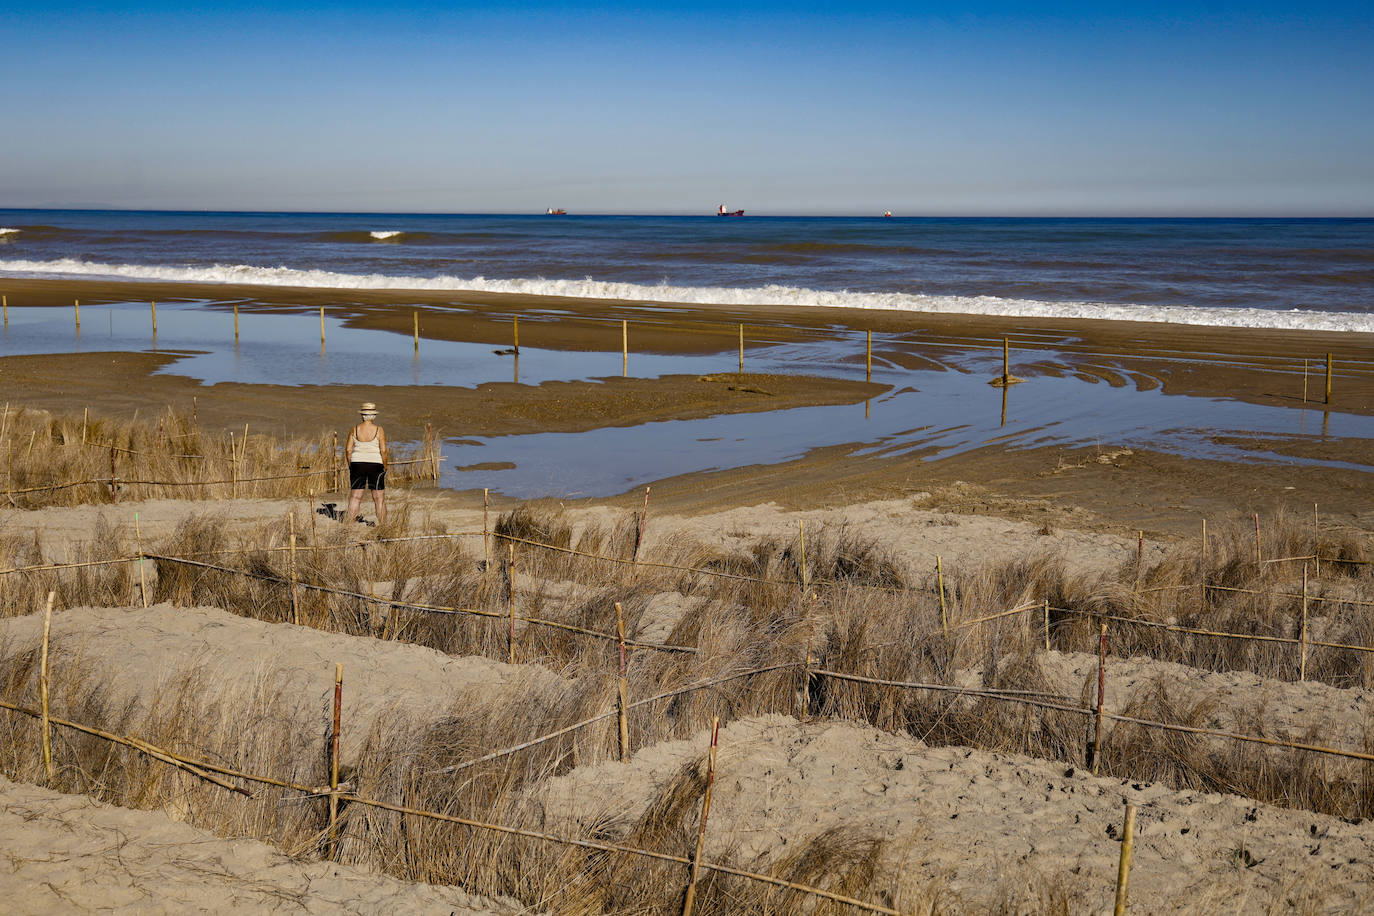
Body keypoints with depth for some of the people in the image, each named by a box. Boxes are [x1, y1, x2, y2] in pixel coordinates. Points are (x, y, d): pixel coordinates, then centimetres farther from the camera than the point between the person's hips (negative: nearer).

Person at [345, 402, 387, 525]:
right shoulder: (379, 430, -6)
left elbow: (348, 450, 1)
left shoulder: (354, 430, 1)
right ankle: (382, 524, 10)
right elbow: (383, 451, -9)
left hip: (357, 464, 2)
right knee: (379, 498, 6)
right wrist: (385, 467, 2)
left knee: (355, 496, 8)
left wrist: (350, 466, 11)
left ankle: (349, 521, 4)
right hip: (375, 465, -2)